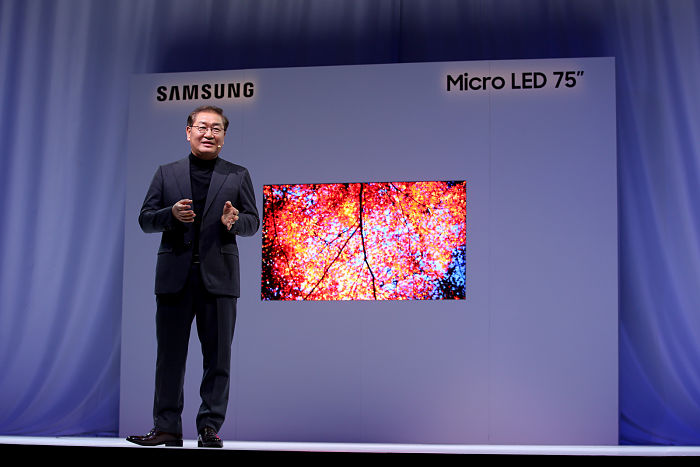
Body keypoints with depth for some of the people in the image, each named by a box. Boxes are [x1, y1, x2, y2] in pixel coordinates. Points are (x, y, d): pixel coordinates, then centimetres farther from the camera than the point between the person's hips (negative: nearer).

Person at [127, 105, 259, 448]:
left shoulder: (237, 175, 11)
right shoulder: (166, 173, 12)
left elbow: (253, 221, 8)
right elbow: (145, 219, 8)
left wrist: (235, 221, -15)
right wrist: (172, 214, -12)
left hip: (218, 275, -1)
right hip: (174, 276, 1)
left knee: (217, 355, 0)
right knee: (170, 354, 3)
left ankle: (210, 427, 7)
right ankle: (167, 427, 10)